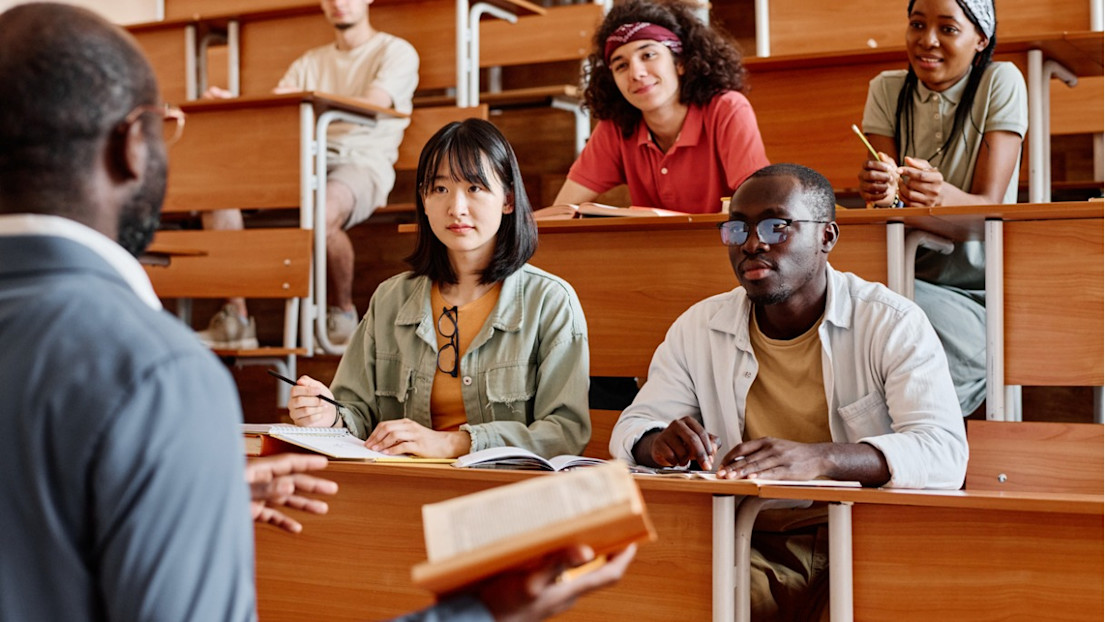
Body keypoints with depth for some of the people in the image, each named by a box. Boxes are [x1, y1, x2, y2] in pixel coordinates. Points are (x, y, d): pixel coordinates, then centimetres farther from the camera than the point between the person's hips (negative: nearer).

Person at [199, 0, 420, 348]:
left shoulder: (396, 52, 7)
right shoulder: (310, 62, 24)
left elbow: (373, 106, -13)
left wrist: (308, 99, -28)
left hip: (364, 161, -6)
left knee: (323, 213, -40)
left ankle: (343, 315, -14)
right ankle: (235, 319, -18)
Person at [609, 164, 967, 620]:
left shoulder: (893, 324, -3)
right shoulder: (699, 329, 9)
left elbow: (944, 452, -15)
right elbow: (632, 429, 12)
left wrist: (817, 458, -33)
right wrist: (661, 444, -15)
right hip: (756, 554, 3)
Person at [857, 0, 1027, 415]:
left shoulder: (1001, 83, -5)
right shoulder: (886, 90, 3)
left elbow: (990, 204, -15)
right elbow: (883, 191, -6)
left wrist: (943, 195, -39)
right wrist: (884, 194, -32)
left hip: (983, 284, -2)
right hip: (910, 274, 3)